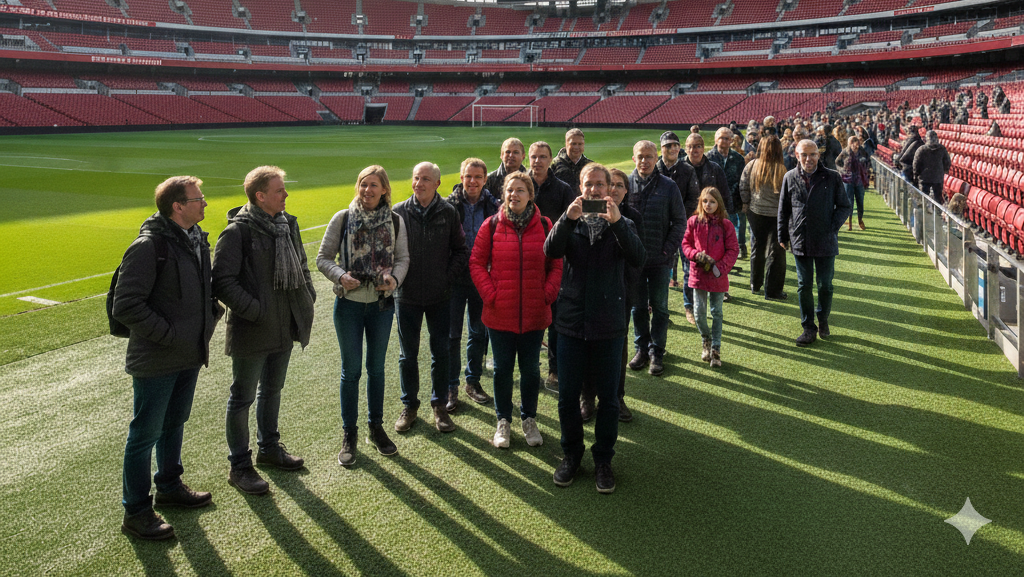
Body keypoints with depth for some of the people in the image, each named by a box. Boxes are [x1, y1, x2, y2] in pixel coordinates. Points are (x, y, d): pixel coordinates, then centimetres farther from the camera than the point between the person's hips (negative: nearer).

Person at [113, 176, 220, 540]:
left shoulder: (196, 239, 5)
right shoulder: (149, 247, -21)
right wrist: (167, 334, -20)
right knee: (145, 435, 4)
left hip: (189, 356, 8)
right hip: (156, 361, -8)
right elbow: (125, 306, -22)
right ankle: (136, 513, 17)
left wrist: (212, 313, 5)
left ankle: (170, 487, 41)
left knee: (174, 424, 23)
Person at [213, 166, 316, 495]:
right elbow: (223, 282, -20)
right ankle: (239, 466, 18)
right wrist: (254, 311, -22)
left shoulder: (287, 224, 6)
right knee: (243, 397, 6)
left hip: (284, 328, 7)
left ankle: (269, 447, 40)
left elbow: (301, 266, 19)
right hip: (252, 331, -7)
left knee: (272, 390, 22)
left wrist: (307, 299, 7)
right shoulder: (238, 231, -17)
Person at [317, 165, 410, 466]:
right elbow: (323, 258, -1)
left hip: (382, 304, 2)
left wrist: (394, 278, -16)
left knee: (376, 368, 14)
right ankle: (349, 434, 19)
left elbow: (403, 258, 4)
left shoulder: (395, 221, -1)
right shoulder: (342, 219, -5)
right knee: (351, 370, 5)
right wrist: (340, 276, -19)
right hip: (349, 303, -2)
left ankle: (376, 427, 29)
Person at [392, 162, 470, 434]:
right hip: (407, 296, 0)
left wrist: (448, 277, -4)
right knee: (408, 355, 11)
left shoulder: (448, 212, -2)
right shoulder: (399, 212, -3)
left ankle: (439, 406, 23)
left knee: (441, 353, 9)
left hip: (440, 296, 0)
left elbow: (461, 251, 5)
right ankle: (409, 406, 26)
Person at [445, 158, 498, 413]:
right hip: (455, 278, -2)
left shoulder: (494, 205, 0)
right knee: (452, 334, 3)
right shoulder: (449, 205, -5)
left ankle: (473, 381, 28)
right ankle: (451, 388, 14)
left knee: (479, 332, 12)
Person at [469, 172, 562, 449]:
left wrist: (549, 293, -9)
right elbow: (476, 263, 1)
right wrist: (489, 293, -8)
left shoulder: (544, 226, 1)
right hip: (500, 314, 0)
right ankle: (503, 421, 26)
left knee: (531, 368, 11)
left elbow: (556, 264, 3)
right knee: (502, 368, 10)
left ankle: (529, 419, 29)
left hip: (535, 313, 1)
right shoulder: (492, 225, -1)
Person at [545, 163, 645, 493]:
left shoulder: (621, 225, 5)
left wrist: (617, 222, -24)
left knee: (608, 397, 7)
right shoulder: (570, 222, 7)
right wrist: (568, 218, -26)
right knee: (567, 395, 7)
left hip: (609, 325, 0)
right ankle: (571, 454, 27)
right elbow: (551, 251, -13)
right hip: (571, 321, 1)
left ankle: (603, 458, 24)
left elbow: (638, 259, -14)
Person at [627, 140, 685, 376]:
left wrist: (669, 249, -7)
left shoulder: (668, 186, -2)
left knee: (659, 307, 7)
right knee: (638, 306, 11)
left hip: (660, 259, -1)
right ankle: (642, 348, 25)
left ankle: (656, 352, 18)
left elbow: (679, 221, 2)